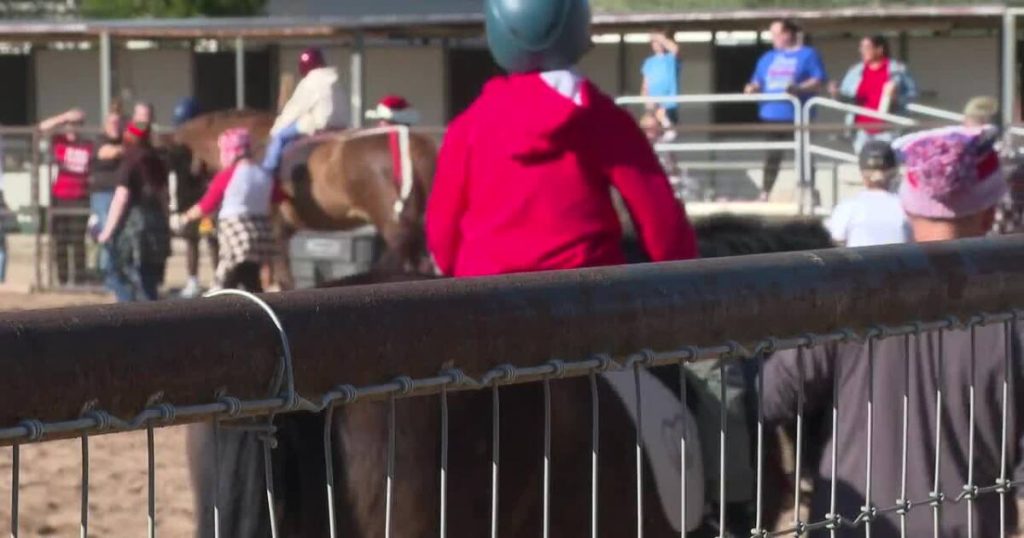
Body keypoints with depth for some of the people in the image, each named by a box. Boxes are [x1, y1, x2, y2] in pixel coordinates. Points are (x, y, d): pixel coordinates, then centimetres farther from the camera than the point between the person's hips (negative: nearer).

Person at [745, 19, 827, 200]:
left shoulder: (808, 55, 3)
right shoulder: (768, 58, 18)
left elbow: (818, 81, -6)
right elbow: (758, 82, 18)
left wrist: (799, 88, -23)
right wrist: (753, 89, -7)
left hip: (797, 116, -4)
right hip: (772, 115, 4)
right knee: (772, 156, 4)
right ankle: (764, 194, 7)